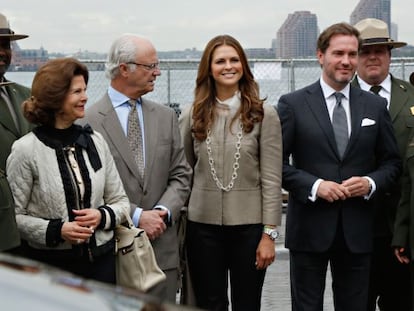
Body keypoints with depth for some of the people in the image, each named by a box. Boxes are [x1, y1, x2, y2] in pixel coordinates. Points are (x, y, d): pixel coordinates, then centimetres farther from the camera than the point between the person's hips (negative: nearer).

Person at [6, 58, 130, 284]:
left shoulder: (95, 141, 4)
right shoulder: (26, 150, -8)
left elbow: (120, 201, 10)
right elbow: (12, 215, -7)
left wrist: (102, 216, -10)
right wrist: (56, 230, -19)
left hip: (101, 259, 4)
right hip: (50, 264, -3)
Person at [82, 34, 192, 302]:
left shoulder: (166, 116, 10)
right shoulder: (89, 121, -6)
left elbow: (181, 175, 9)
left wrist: (163, 212, -8)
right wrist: (137, 216, -13)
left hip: (162, 246, 4)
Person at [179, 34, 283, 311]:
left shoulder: (263, 114, -2)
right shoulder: (193, 115, 4)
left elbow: (272, 179, -4)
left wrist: (269, 234, -8)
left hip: (249, 225, -2)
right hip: (203, 225, 2)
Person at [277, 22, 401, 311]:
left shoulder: (376, 106, 7)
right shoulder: (292, 104, -2)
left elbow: (392, 162, 11)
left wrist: (371, 183, -9)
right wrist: (314, 185, -16)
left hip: (358, 229, 3)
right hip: (309, 227, -2)